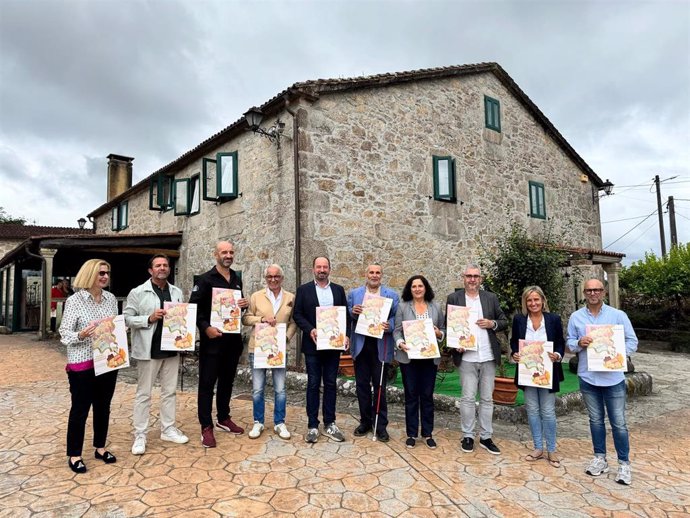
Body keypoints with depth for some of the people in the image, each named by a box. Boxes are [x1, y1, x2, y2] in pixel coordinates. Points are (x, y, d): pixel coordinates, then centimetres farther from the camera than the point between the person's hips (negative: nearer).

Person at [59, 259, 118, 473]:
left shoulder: (111, 298, 4)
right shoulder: (74, 300, -11)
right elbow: (64, 334, -11)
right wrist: (81, 335, -30)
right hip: (83, 363, -5)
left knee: (103, 406, 15)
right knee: (80, 409, 5)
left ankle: (100, 447, 30)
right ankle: (74, 455, 21)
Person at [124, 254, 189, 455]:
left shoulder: (177, 292, 9)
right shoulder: (138, 292, -5)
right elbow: (127, 318, -7)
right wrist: (149, 318, -19)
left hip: (172, 349, 5)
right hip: (149, 350, -5)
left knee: (169, 391, 14)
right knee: (143, 393, 5)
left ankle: (168, 429, 26)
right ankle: (140, 435, 16)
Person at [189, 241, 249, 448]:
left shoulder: (237, 279, 11)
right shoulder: (206, 279, -7)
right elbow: (194, 306, -11)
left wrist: (245, 304, -2)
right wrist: (206, 327, -21)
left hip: (233, 338, 6)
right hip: (212, 339, -6)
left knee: (227, 380, 16)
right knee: (207, 382, 1)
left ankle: (223, 419, 30)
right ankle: (206, 427, 10)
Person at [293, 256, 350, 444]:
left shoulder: (338, 290, 9)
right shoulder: (303, 290, 2)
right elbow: (297, 315, -2)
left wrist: (346, 335, -6)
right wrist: (310, 330, -17)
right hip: (313, 344, -2)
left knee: (330, 384, 9)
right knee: (313, 384, 4)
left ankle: (329, 424, 19)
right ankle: (312, 426, 14)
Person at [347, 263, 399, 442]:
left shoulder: (391, 295, 3)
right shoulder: (354, 293, 8)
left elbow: (396, 317, -1)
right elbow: (347, 316, 9)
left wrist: (389, 326, -21)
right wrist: (353, 312, -13)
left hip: (380, 346, -2)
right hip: (360, 345, 2)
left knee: (379, 387, 4)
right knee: (362, 385, 10)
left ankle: (380, 425, 16)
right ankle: (365, 421, 25)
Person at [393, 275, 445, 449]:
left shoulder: (436, 307, 7)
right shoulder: (402, 307, 1)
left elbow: (443, 330, 12)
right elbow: (397, 330, -1)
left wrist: (438, 333, -10)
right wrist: (400, 343, -19)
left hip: (430, 357, 1)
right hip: (408, 357, -1)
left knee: (427, 395, 8)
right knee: (411, 395, 6)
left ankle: (428, 433, 21)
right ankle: (411, 434, 18)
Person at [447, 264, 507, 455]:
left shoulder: (491, 298, 8)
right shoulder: (454, 298, 2)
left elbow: (504, 322, 11)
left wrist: (492, 323, -9)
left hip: (488, 356, 3)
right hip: (467, 356, -2)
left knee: (487, 398, 10)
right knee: (468, 398, 3)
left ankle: (486, 437, 21)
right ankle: (468, 436, 16)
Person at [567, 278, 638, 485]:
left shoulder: (618, 315, -3)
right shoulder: (576, 317, 3)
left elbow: (632, 342, -1)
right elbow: (569, 342, 6)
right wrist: (579, 343, -15)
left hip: (613, 378, -2)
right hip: (588, 377, 2)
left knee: (619, 423, 3)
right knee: (595, 420, 15)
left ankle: (624, 463, 17)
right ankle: (600, 458, 28)